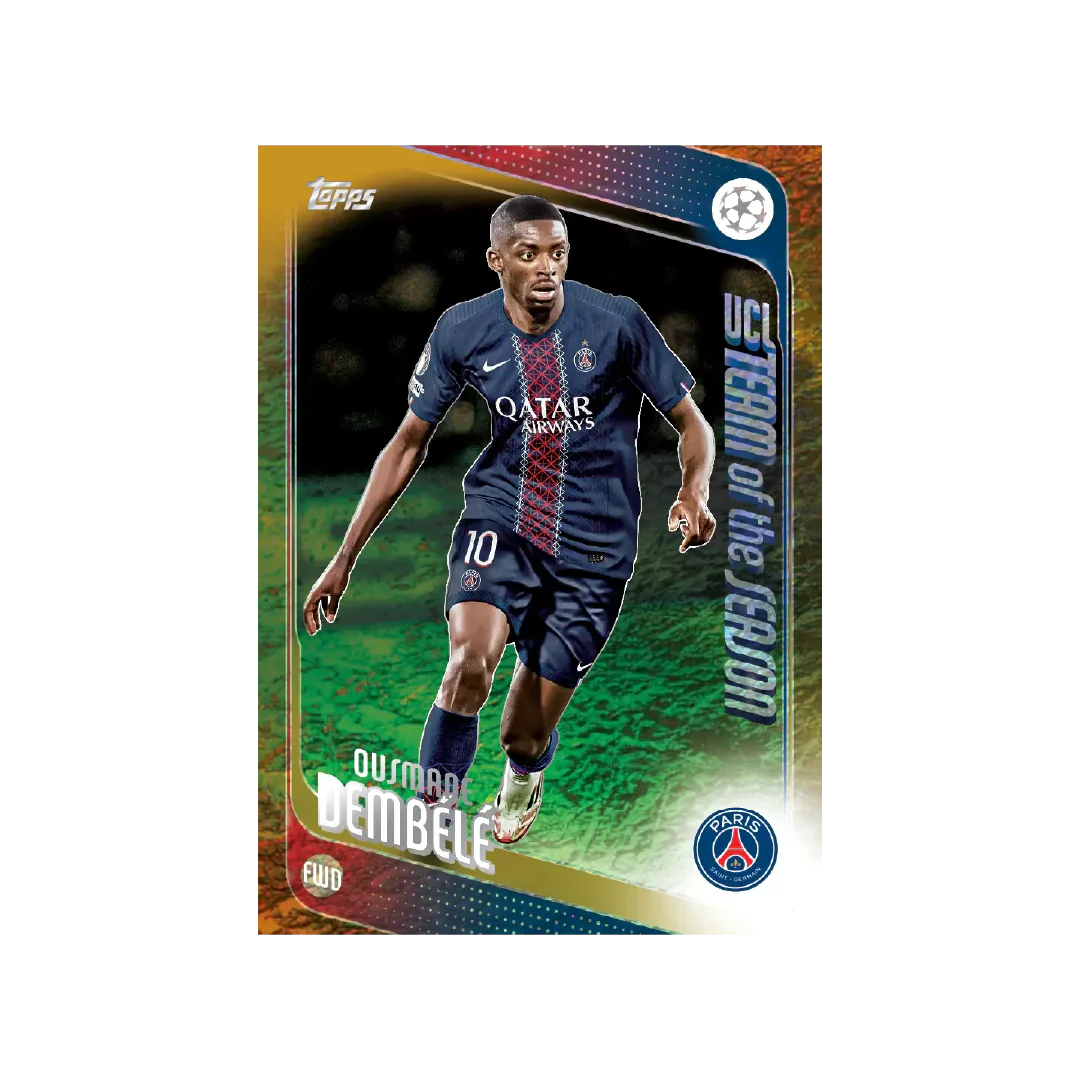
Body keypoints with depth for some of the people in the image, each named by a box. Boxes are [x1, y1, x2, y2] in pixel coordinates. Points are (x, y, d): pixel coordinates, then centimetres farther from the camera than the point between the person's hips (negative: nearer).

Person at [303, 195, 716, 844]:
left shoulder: (617, 322, -12)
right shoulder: (462, 331, -5)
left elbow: (693, 424, -2)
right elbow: (410, 442, 5)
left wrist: (695, 492, -25)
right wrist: (346, 557, 5)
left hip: (594, 541, -1)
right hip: (500, 518, 1)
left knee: (525, 736, 4)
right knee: (471, 659, -29)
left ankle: (526, 773, 43)